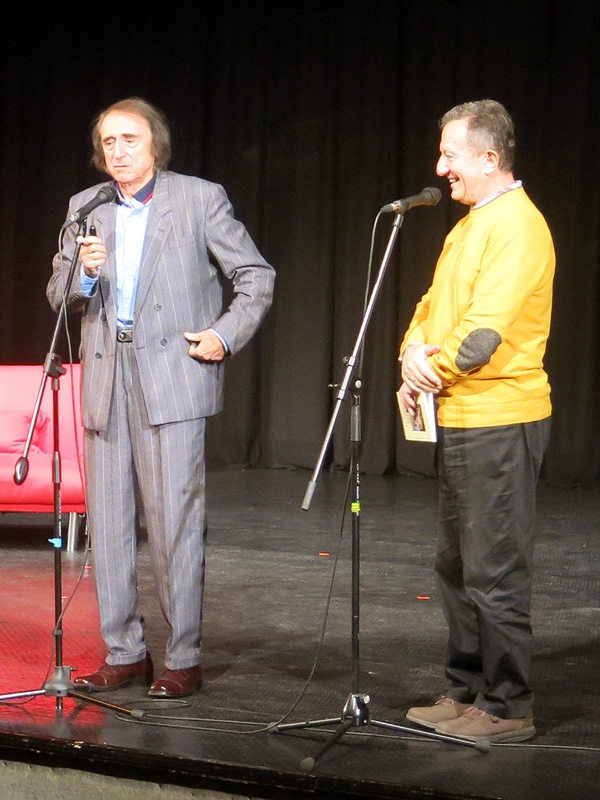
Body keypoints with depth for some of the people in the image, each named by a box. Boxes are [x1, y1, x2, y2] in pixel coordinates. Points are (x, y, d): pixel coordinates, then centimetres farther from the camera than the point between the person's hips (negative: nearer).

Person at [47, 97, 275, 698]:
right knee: (107, 523, 6)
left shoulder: (200, 199, 2)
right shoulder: (86, 208, 14)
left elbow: (256, 276, 6)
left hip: (171, 377, -4)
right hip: (105, 380, 5)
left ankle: (183, 659, 2)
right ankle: (124, 654, 15)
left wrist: (226, 336, -5)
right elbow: (58, 295, 12)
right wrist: (84, 272, -9)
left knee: (175, 522, -6)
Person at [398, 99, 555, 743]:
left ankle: (506, 708, 4)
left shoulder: (517, 225, -14)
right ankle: (466, 691, 26)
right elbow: (434, 305, 17)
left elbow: (486, 328, -22)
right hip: (460, 419, 10)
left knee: (494, 573, -4)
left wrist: (434, 369, -7)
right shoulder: (468, 225, 17)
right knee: (457, 566, 16)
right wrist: (414, 351, -3)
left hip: (498, 421, -10)